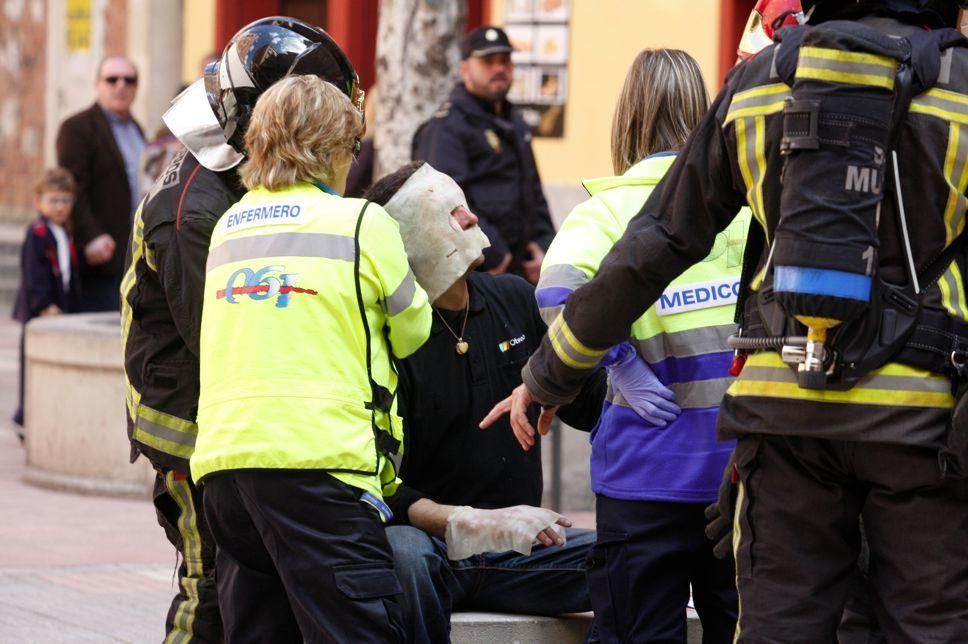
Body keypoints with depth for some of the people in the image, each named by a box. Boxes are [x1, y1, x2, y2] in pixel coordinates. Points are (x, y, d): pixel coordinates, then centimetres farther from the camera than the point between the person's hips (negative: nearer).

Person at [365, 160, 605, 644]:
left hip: (518, 550, 4)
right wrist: (473, 523, -28)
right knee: (402, 557, -39)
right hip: (430, 539, -4)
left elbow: (589, 404, 16)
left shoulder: (514, 299, 8)